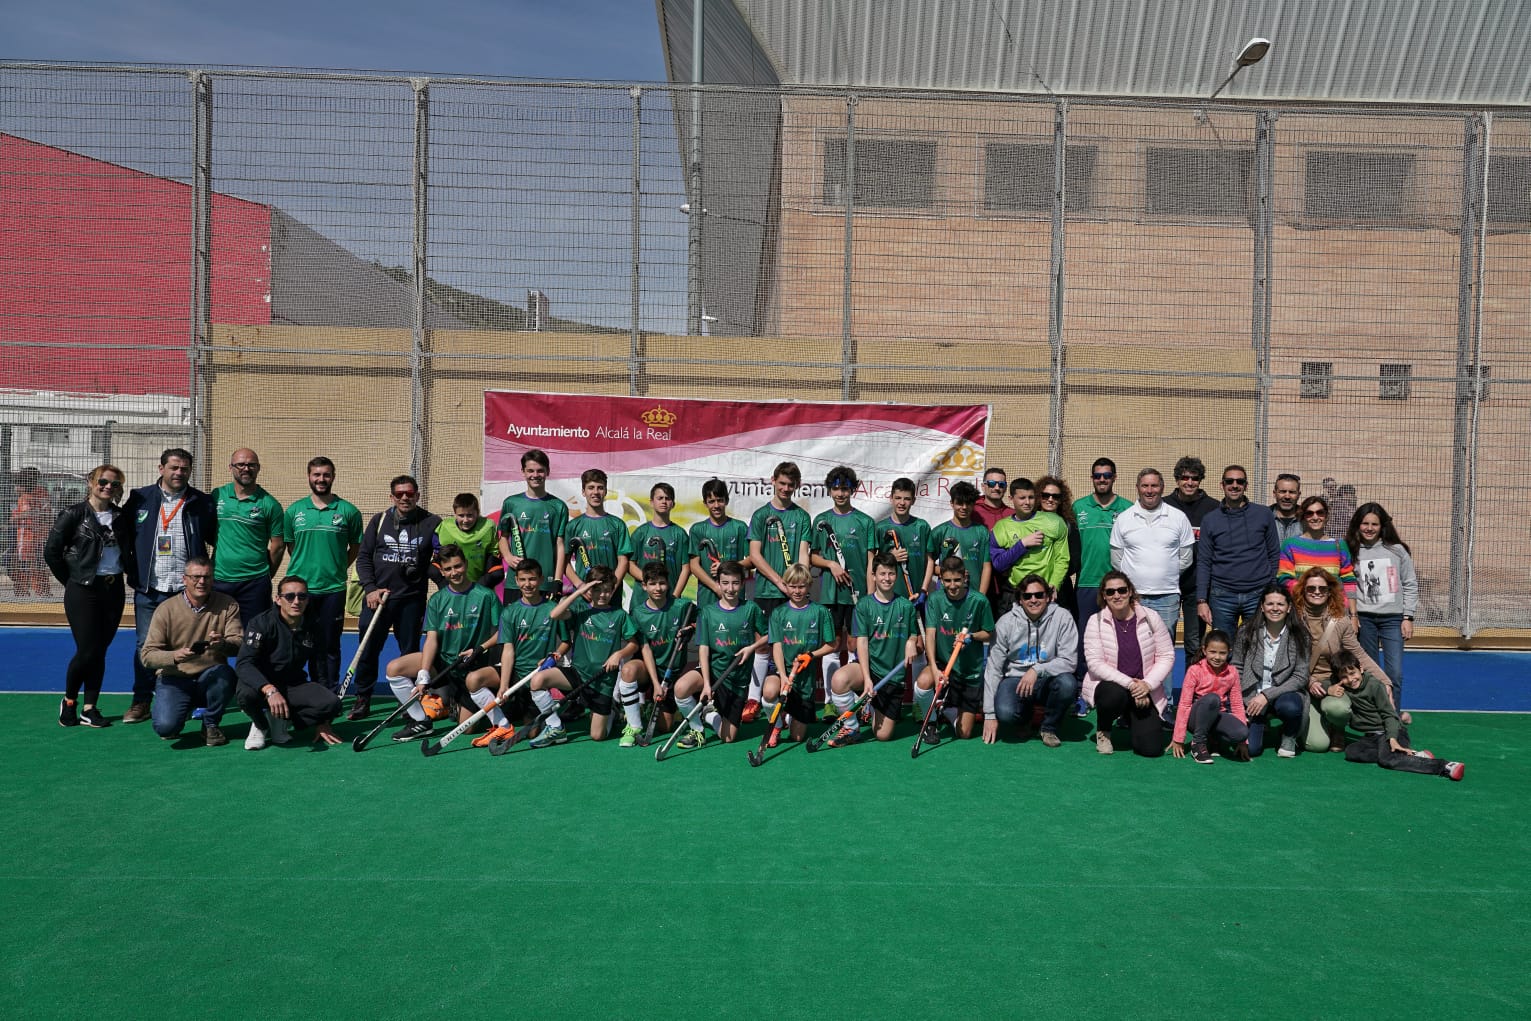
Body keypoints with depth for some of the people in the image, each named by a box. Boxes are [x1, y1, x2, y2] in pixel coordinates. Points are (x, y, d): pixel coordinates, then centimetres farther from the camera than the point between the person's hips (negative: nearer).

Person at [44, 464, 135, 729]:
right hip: (83, 592, -4)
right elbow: (51, 551, -4)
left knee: (100, 651, 6)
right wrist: (71, 581, -1)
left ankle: (89, 708, 14)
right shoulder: (73, 514, -4)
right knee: (87, 651, -6)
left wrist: (133, 574, 3)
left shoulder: (122, 517, 9)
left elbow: (131, 551, 16)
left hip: (114, 590, 4)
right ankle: (69, 701, 17)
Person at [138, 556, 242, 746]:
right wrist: (174, 656, -31)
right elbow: (147, 655, -9)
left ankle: (211, 725, -5)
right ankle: (182, 712, 15)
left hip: (210, 679, 1)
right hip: (174, 679, -1)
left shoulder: (227, 605, -2)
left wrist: (223, 644, -35)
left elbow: (239, 644, -11)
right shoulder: (166, 609, -6)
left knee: (224, 674, -34)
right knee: (165, 727, -25)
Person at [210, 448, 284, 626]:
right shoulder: (217, 496, 6)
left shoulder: (269, 504, -1)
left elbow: (278, 546, 2)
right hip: (218, 580, 2)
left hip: (255, 584, -2)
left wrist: (266, 577, 3)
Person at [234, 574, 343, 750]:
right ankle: (262, 725, -4)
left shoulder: (313, 629, -2)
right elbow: (243, 664, -26)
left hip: (294, 686, 3)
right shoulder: (262, 623, -14)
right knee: (245, 693, -38)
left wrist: (322, 722, 2)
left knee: (332, 704, -24)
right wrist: (270, 690, -45)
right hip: (260, 684, -2)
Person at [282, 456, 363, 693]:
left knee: (330, 644, 3)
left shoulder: (348, 511, 1)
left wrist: (339, 568, 2)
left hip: (333, 588, -2)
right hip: (299, 587, 2)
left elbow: (355, 547, 8)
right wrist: (305, 567, 7)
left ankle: (330, 692, 12)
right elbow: (289, 546, 14)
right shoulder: (294, 510, 5)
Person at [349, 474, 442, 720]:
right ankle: (363, 699, 21)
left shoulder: (432, 523, 1)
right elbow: (363, 557, 7)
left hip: (412, 600, -2)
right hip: (376, 597, 2)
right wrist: (370, 588, -3)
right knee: (367, 649, 6)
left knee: (410, 652, 4)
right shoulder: (379, 521, 7)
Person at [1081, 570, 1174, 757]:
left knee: (1151, 748, -11)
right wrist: (1128, 683, -22)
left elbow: (1167, 656, -1)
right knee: (1115, 694, -39)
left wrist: (1147, 684, -16)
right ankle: (1103, 731, -3)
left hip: (1143, 691, 2)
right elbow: (1095, 663, -13)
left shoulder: (1151, 618, -2)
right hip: (1109, 684, -2)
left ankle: (1130, 719, 25)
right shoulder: (1096, 621, -7)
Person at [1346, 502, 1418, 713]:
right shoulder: (1351, 551, 4)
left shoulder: (1397, 550, 4)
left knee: (1395, 673, -6)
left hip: (1393, 618, 0)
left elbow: (1410, 585, 6)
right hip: (1363, 618, 0)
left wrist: (1408, 617, 1)